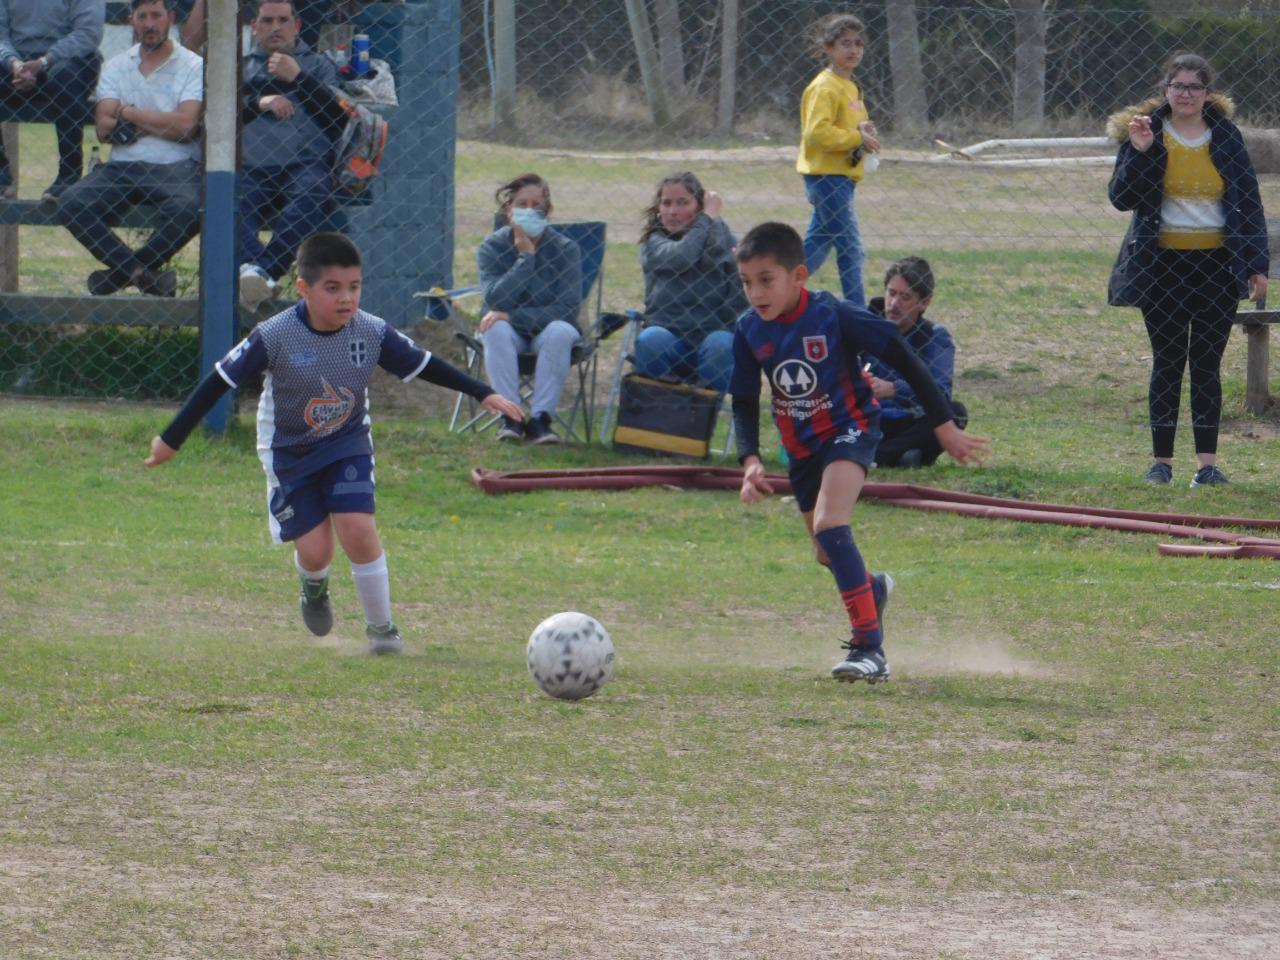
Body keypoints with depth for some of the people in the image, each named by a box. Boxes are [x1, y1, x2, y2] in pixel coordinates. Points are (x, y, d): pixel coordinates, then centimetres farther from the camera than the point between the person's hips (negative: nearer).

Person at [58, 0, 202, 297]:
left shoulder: (194, 67, 5)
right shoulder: (117, 67, 15)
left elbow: (186, 125, -9)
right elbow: (104, 128, 3)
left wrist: (128, 113, -2)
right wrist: (160, 124, -5)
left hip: (176, 169, -3)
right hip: (122, 168, 3)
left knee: (190, 207, -37)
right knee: (71, 204, -25)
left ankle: (124, 270, -16)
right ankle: (143, 273, -21)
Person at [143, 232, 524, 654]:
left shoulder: (373, 333, -15)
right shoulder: (274, 337, -23)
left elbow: (424, 366, -1)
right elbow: (220, 381, -16)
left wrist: (482, 394, -2)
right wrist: (172, 439, -14)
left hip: (348, 447, 1)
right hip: (289, 454, -1)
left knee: (358, 528, -17)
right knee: (314, 551, -5)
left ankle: (381, 626, 0)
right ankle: (314, 588, 34)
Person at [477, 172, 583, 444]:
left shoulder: (565, 249, -8)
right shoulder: (492, 247, -5)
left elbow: (567, 309, -19)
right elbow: (496, 299, -20)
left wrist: (513, 317, -26)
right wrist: (525, 256, -22)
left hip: (548, 332, -1)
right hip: (511, 333, 1)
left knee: (560, 332, -35)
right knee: (497, 330, -34)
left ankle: (540, 418, -33)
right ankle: (510, 416, -31)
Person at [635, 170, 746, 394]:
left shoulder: (721, 237, 10)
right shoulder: (654, 239, 10)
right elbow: (680, 257, -14)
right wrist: (707, 217, -3)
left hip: (713, 333, 0)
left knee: (721, 345, -34)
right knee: (650, 341, -33)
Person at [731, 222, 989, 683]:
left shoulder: (833, 316, -24)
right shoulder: (750, 331, -11)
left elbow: (902, 358, -15)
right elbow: (744, 402, 2)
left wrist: (944, 427, -11)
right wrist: (750, 461, -15)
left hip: (849, 430, -6)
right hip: (801, 449, 6)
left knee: (828, 525, -29)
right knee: (828, 554, 16)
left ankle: (870, 649, -30)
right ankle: (873, 589, 53)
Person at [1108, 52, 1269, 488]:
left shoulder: (1225, 136, 6)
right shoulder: (1146, 132, 1)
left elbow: (1249, 202, 8)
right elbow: (1121, 198, -6)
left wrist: (1257, 264, 3)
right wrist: (1140, 152, -19)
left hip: (1217, 265, 1)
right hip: (1163, 266, -1)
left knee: (1207, 364, 3)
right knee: (1167, 362, 1)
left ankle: (1208, 463, 5)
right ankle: (1161, 461, 7)